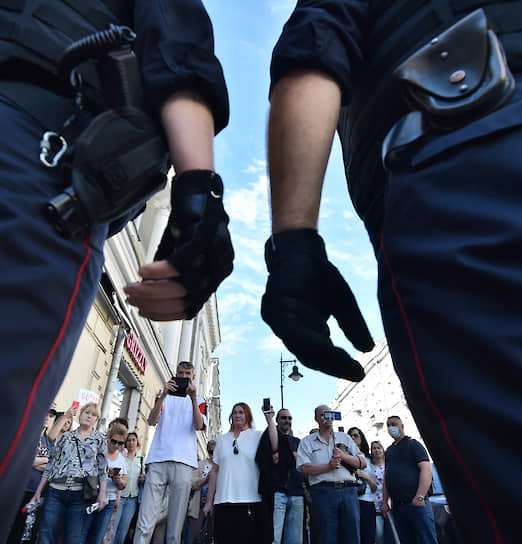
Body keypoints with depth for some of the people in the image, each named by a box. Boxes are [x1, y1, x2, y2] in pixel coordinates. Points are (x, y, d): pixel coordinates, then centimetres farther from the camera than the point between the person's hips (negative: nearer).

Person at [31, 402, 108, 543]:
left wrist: (102, 494, -5)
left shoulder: (100, 439, 6)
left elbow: (103, 469, 3)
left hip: (81, 494, -2)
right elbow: (51, 464, 14)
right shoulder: (67, 436, 12)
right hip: (55, 492, 2)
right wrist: (38, 491, 11)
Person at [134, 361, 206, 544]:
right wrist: (164, 395, -12)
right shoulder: (165, 397, 21)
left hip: (183, 462, 0)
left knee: (176, 525, -2)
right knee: (145, 523, -9)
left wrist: (193, 397, -14)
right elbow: (152, 421, 3)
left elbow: (198, 425, -1)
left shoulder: (198, 401, 18)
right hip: (158, 460, 1)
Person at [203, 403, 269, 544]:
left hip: (250, 501, -3)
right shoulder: (222, 439, 16)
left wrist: (269, 418, -16)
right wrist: (209, 501, 11)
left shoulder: (258, 436, 6)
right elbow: (215, 471, 15)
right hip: (223, 501, 3)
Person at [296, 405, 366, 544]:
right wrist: (329, 466, -13)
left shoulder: (344, 437, 18)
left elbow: (363, 463, 11)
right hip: (323, 491, -2)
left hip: (348, 491, 2)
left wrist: (344, 456, -6)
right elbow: (305, 468, -3)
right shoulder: (307, 441, 11)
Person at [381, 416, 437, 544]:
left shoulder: (412, 444, 2)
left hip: (416, 503, -6)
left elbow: (427, 469, -10)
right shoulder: (389, 450, 22)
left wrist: (419, 497, -21)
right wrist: (385, 502, 12)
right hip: (396, 507, 6)